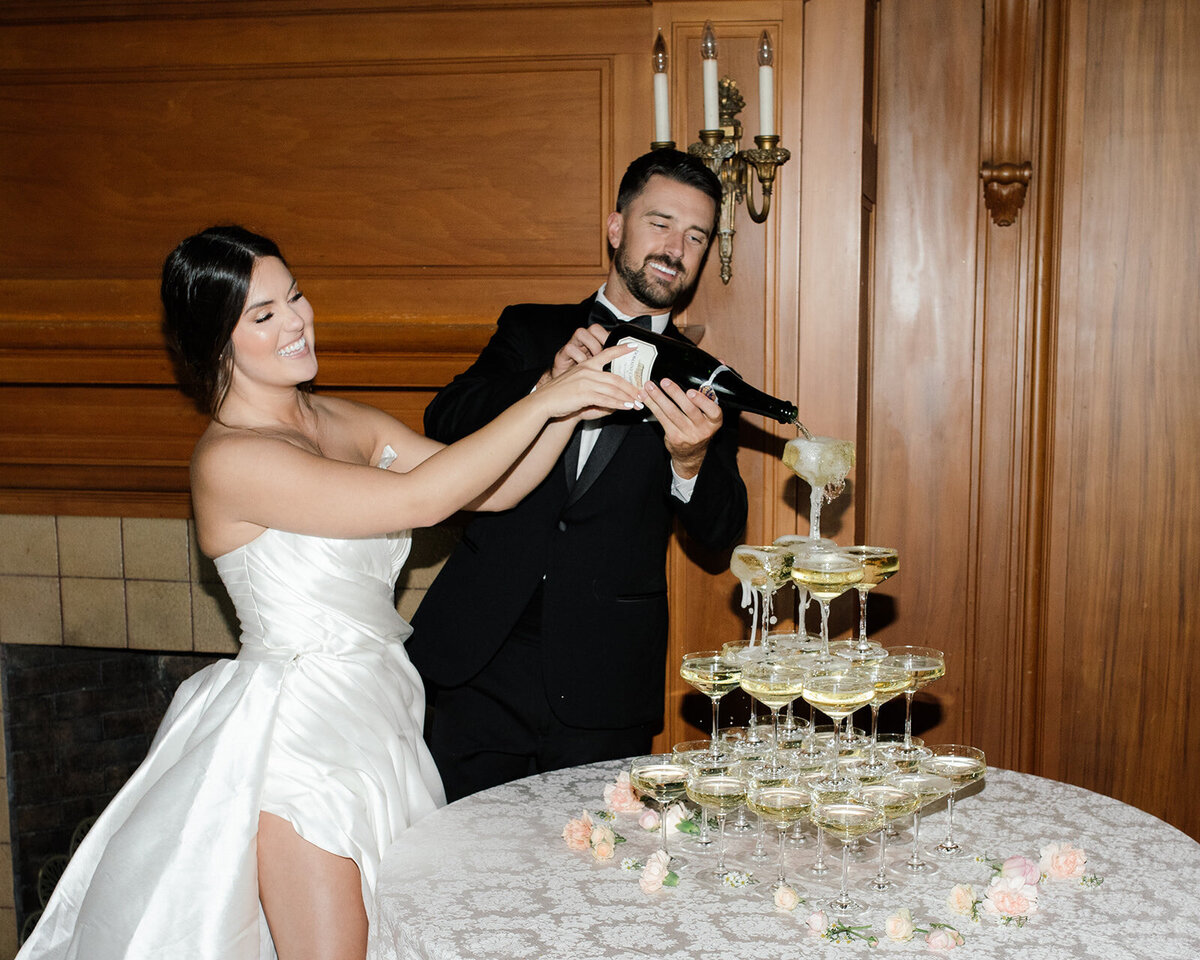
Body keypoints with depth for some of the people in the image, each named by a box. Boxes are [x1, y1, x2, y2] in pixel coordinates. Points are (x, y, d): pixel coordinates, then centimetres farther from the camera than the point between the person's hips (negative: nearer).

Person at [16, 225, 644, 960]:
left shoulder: (346, 423, 8)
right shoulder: (230, 459, -17)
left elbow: (493, 488, 5)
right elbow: (420, 498, -24)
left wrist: (573, 405, -10)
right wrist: (541, 401, -20)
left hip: (378, 720, 7)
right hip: (301, 740, -7)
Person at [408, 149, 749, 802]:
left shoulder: (702, 383, 8)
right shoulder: (532, 332, 11)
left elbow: (721, 533, -2)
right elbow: (445, 420, -4)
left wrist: (691, 461, -23)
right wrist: (547, 385, -21)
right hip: (483, 658, 1)